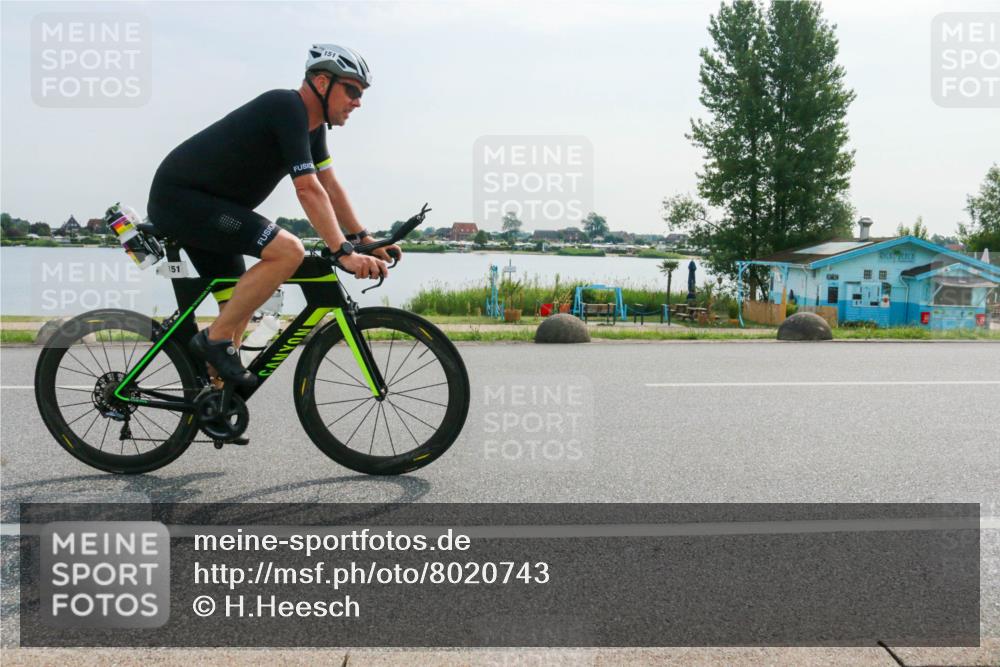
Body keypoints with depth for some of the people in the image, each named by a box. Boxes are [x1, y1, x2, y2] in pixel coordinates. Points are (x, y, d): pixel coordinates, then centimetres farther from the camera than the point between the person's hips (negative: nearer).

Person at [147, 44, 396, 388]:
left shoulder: (311, 122, 10)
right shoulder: (287, 108, -20)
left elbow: (329, 185, 13)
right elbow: (308, 190, -27)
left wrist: (364, 238, 7)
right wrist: (344, 252, -30)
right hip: (179, 196, -10)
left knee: (240, 305, 10)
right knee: (288, 250, -24)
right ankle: (215, 340, -14)